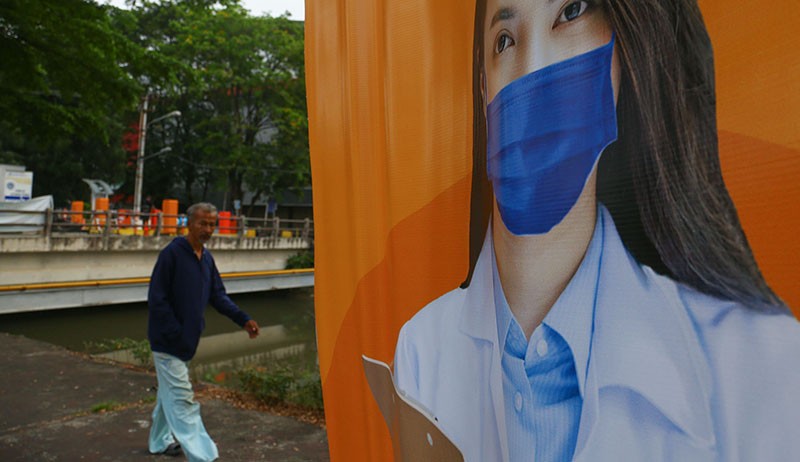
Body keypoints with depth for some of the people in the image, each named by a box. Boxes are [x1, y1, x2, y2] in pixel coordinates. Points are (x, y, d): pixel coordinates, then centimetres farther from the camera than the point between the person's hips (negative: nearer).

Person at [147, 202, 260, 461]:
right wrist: (176, 335, -20)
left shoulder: (206, 258, 5)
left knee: (170, 392, 23)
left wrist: (243, 319, -3)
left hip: (185, 339, 8)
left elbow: (218, 295, 8)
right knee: (182, 400, -4)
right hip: (168, 340, -8)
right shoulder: (172, 253, -18)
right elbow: (157, 299, -18)